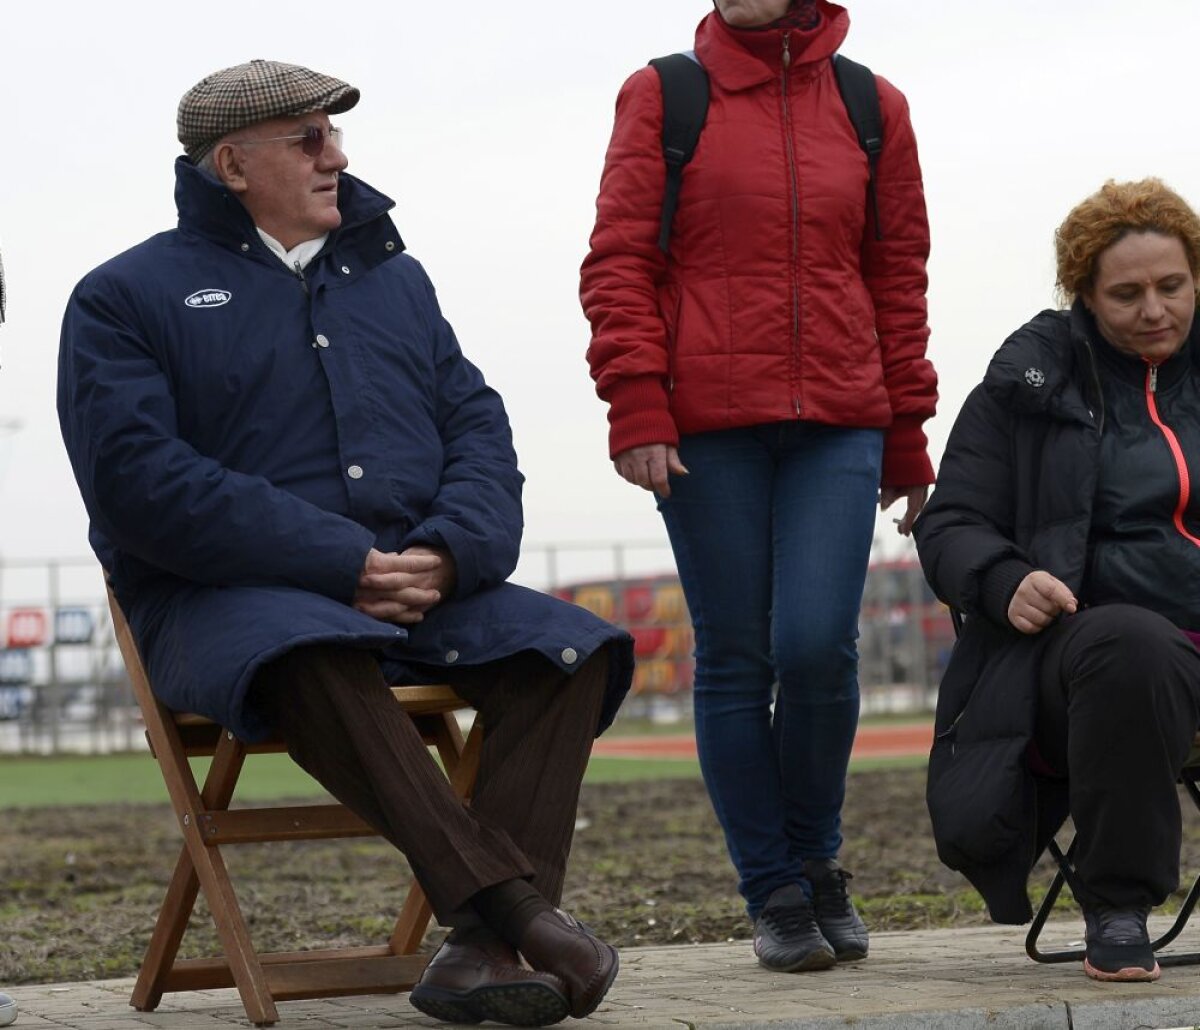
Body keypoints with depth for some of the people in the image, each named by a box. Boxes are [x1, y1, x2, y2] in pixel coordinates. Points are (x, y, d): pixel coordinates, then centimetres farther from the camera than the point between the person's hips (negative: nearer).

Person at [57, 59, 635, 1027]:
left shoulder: (392, 277, 23)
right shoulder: (126, 296, 5)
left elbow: (477, 427, 14)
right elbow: (140, 478, -10)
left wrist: (450, 552, -10)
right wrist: (343, 564, -18)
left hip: (422, 585, 5)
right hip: (229, 595, -5)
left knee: (568, 647, -21)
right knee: (313, 657, -39)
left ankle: (482, 946, -33)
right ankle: (511, 899, -43)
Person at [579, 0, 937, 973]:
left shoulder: (871, 108, 12)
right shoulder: (662, 98, 6)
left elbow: (898, 279, 15)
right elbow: (618, 263, 2)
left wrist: (907, 438, 14)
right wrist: (636, 410, -8)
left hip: (838, 426, 1)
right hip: (707, 428, -1)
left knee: (819, 645, -11)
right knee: (735, 661, 0)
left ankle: (817, 858, 13)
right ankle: (775, 894, 12)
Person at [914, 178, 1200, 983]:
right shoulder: (1029, 385, 11)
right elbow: (951, 529, 8)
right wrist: (1007, 584, -14)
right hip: (1087, 638, -2)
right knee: (1131, 645, -39)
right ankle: (1117, 908, -22)